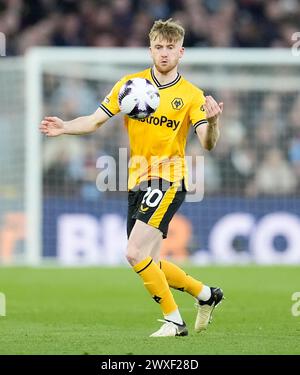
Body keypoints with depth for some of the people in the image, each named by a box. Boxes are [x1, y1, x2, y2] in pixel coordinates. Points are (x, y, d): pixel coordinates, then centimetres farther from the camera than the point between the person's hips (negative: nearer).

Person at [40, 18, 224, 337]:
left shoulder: (191, 95, -4)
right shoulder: (130, 84, 5)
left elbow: (207, 144, -11)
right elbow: (95, 120, 5)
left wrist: (212, 122, -32)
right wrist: (65, 127, -13)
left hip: (168, 181, -5)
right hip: (137, 181, 5)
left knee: (135, 253, -19)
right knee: (150, 265, 9)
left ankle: (174, 320, -5)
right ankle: (205, 294, 32)